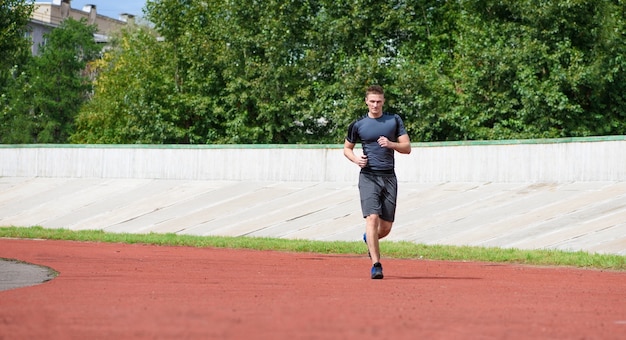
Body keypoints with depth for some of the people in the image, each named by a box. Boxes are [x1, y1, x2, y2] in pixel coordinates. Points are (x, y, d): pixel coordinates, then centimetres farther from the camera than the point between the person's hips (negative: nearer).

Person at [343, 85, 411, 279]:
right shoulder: (358, 125, 5)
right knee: (372, 218, -18)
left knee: (386, 227, 4)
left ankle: (369, 239, 39)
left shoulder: (394, 121, 7)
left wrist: (391, 144, -14)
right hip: (368, 177, -2)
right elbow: (347, 148, 16)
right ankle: (376, 265, -17)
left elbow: (407, 148, 5)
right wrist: (355, 159, -6)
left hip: (389, 177, 2)